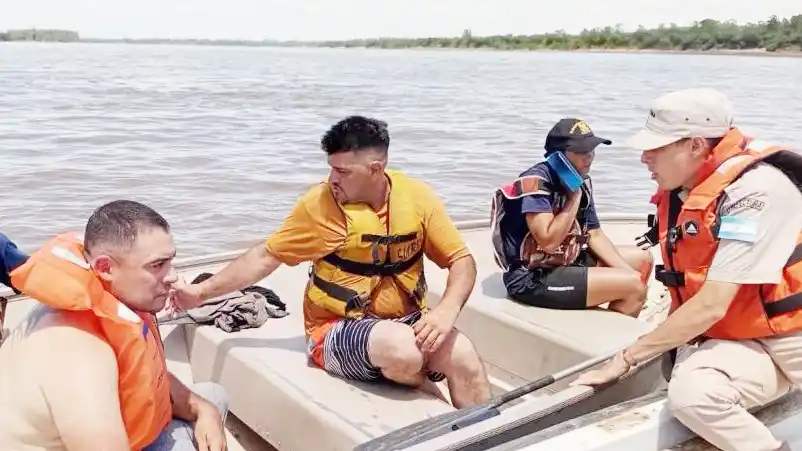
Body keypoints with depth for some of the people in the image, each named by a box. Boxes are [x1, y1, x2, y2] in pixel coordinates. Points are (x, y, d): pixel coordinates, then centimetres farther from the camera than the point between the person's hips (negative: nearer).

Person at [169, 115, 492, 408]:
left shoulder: (416, 197, -5)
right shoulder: (321, 205, -10)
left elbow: (461, 260, -1)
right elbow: (266, 256, -1)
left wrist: (447, 310, -20)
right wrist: (201, 292, -2)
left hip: (407, 322, 2)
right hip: (339, 328, -2)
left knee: (463, 357, -27)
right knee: (403, 348, -33)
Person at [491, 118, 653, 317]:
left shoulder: (581, 180, 5)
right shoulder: (536, 181, -21)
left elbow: (595, 235, 9)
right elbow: (549, 242, -28)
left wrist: (628, 272, -3)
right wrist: (574, 196, -21)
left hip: (568, 263, 10)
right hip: (532, 279, -10)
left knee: (643, 259, 17)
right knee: (634, 286, -16)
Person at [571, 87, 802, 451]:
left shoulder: (755, 188, -19)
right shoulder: (678, 193, 3)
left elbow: (711, 306, -22)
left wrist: (627, 358, -16)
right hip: (733, 340, 4)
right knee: (689, 394, -27)